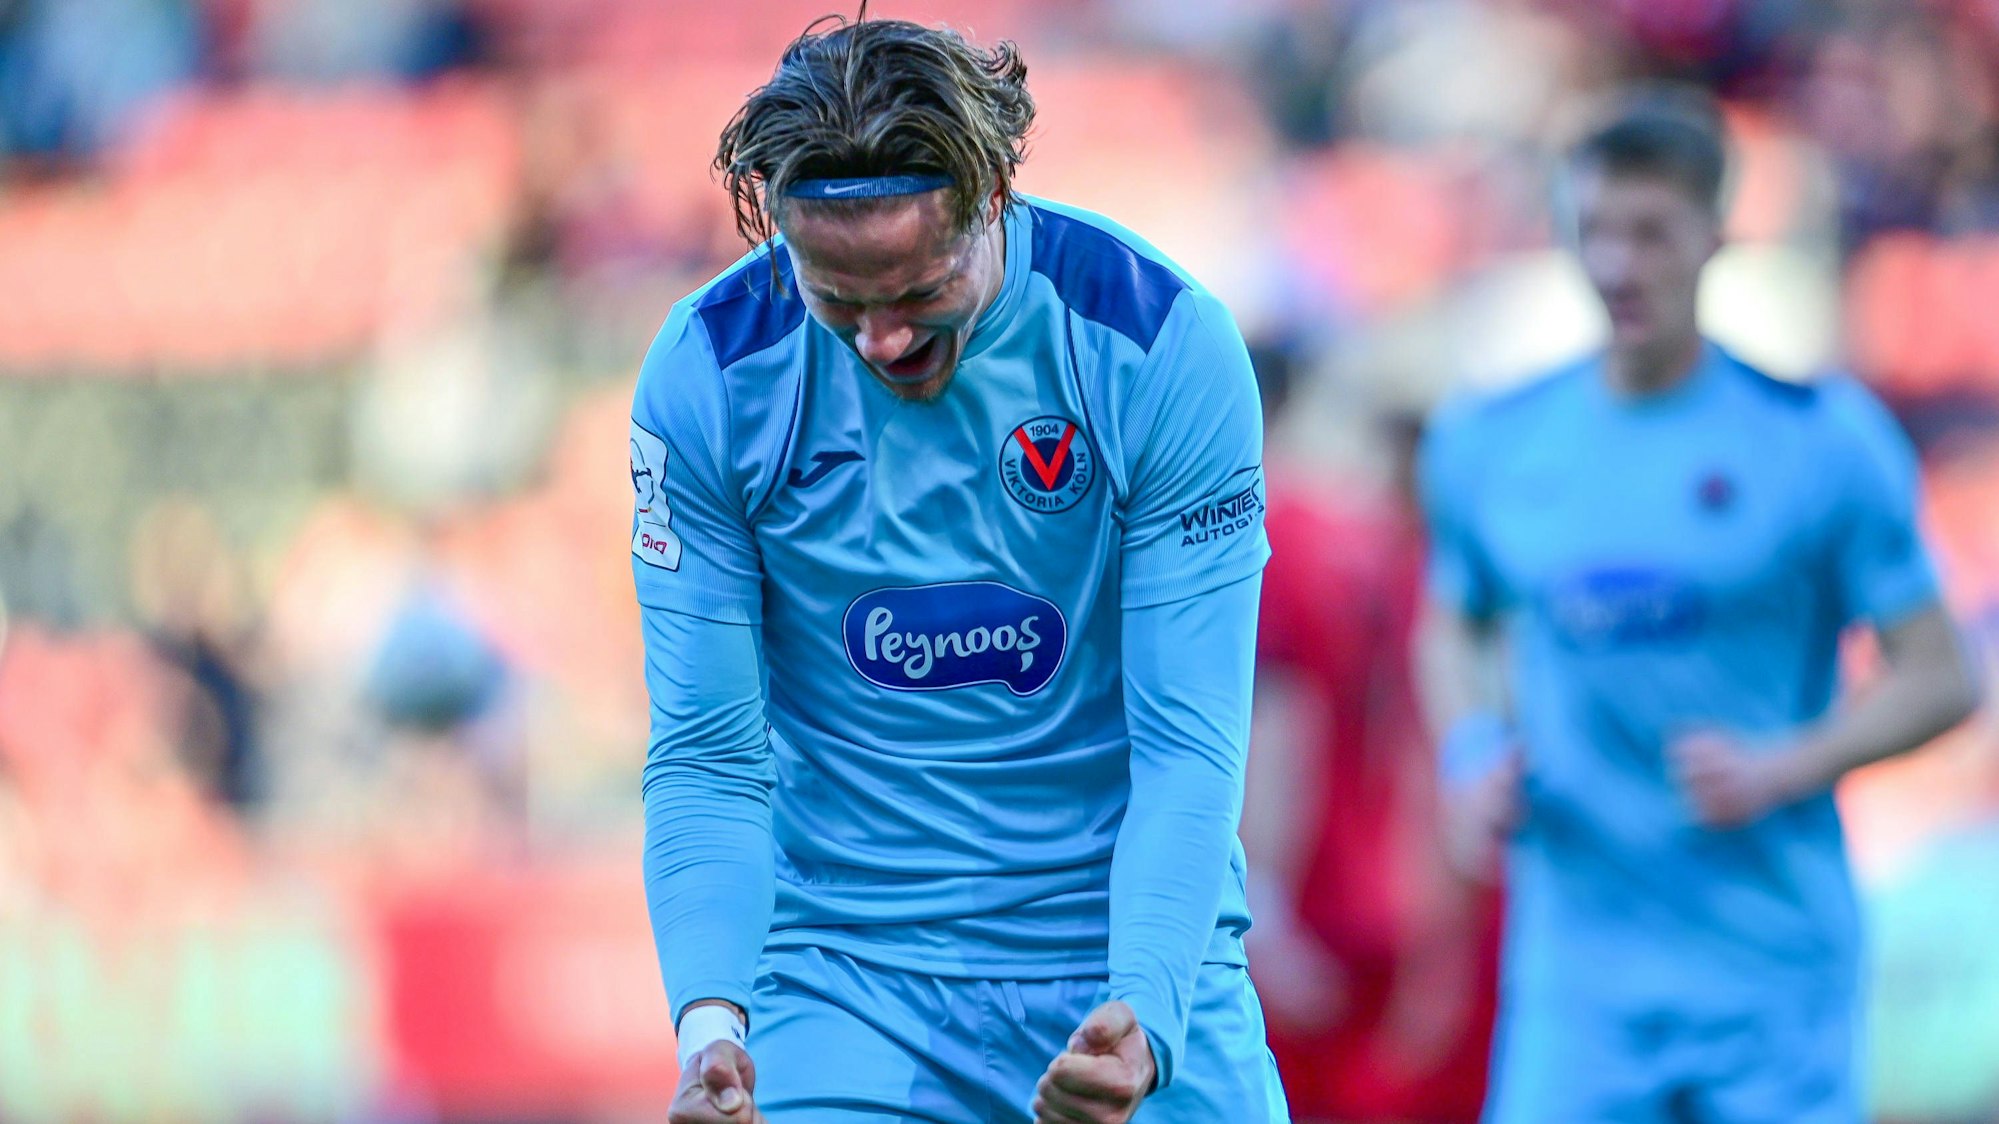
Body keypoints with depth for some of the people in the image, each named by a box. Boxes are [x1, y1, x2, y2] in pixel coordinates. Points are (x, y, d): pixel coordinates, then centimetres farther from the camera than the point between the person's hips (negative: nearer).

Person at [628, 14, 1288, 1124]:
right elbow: (707, 752, -7)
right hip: (844, 971, 0)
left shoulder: (1166, 346, -13)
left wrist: (1143, 1014, -28)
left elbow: (1189, 741, -13)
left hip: (1139, 959, 0)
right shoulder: (705, 378, -9)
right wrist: (710, 1012, -23)